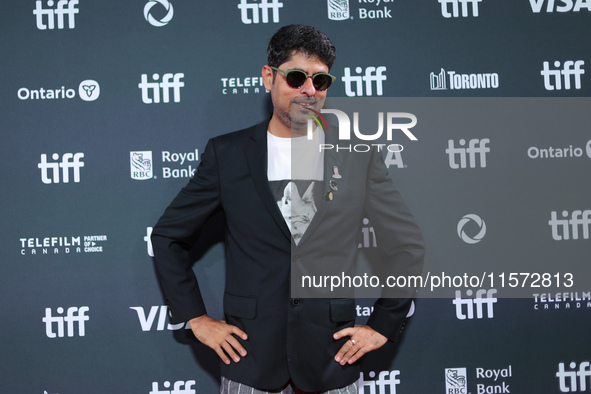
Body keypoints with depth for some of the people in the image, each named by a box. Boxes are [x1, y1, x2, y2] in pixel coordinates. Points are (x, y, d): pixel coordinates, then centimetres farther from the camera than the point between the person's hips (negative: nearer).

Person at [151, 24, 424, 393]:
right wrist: (196, 318, 4)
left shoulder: (360, 159, 1)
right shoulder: (227, 154, 1)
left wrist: (382, 326, 4)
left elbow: (408, 248, 8)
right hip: (250, 362, 0)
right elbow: (168, 236, 8)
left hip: (332, 362, 1)